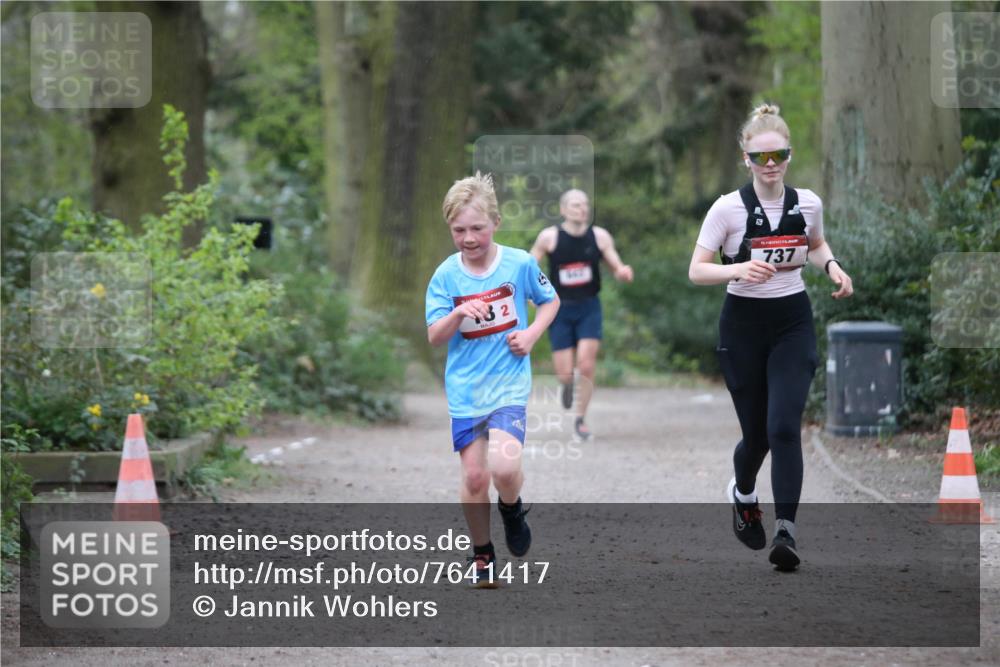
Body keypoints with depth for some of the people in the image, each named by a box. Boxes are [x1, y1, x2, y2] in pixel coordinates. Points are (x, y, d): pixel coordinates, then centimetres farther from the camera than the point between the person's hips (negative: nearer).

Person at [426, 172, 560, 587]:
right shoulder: (446, 276, -4)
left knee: (504, 467, -21)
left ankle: (512, 510, 14)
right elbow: (434, 338, -5)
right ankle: (482, 555, 22)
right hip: (465, 388, 2)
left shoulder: (520, 263, -6)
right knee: (474, 476, 2)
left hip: (509, 384, -2)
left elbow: (550, 300, 12)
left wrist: (532, 334, -5)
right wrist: (457, 315, -24)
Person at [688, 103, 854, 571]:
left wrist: (831, 266, -1)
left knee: (784, 426, -16)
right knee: (756, 433, 7)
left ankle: (786, 531, -15)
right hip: (743, 326, -1)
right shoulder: (729, 208, -11)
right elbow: (696, 271, -11)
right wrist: (739, 270, -29)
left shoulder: (808, 203, -1)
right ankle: (743, 494, 41)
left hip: (792, 325, 1)